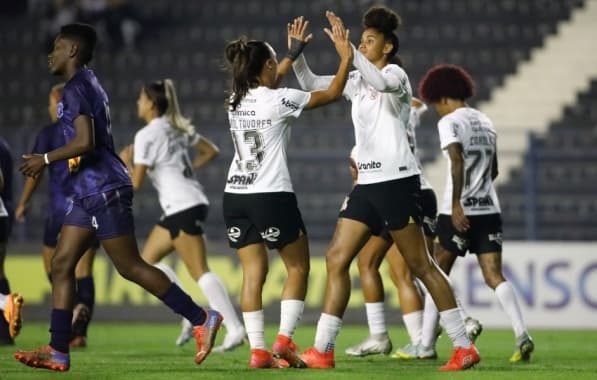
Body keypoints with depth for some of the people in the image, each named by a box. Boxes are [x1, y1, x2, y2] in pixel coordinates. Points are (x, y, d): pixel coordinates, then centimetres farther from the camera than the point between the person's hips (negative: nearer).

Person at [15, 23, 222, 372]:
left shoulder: (77, 87, -14)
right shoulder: (88, 83, 17)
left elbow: (85, 142, -25)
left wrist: (45, 159, -14)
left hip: (104, 190, -10)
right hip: (90, 192, 10)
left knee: (130, 266, -6)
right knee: (62, 265, 6)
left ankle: (202, 319, 0)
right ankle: (58, 352, 4)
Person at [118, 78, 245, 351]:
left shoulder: (146, 136, -10)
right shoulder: (177, 128, 14)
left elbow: (136, 183, -10)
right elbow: (211, 151, 22)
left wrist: (126, 162, 8)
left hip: (182, 208, -10)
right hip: (188, 203, 10)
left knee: (200, 272, -12)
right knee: (147, 260, 16)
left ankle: (235, 329, -19)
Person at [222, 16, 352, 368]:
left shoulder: (237, 100, 8)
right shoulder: (279, 99, -10)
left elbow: (268, 83, 31)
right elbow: (332, 93, -1)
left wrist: (294, 51, 39)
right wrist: (346, 57, 11)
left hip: (236, 196, 6)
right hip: (272, 196, -6)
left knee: (254, 273, 4)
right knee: (298, 268, 8)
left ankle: (258, 350, -4)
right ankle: (284, 340, -3)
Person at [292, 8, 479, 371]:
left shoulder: (396, 74, -7)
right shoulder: (358, 80, 15)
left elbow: (381, 83, -31)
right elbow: (312, 84, 20)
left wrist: (347, 48, -32)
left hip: (397, 181, -8)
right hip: (368, 183, 8)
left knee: (421, 265, -7)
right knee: (336, 259, 1)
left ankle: (465, 347, -2)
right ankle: (322, 351, 2)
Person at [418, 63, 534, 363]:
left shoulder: (449, 122, -6)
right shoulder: (485, 122, 16)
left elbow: (457, 162, -20)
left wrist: (456, 205, -23)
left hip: (459, 212, -6)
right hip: (489, 209, 6)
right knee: (494, 276, -1)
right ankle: (522, 334, -20)